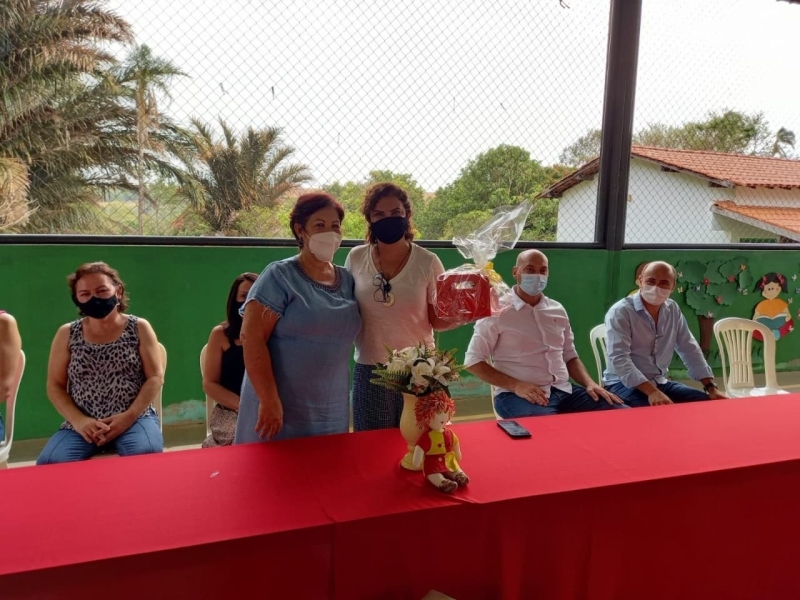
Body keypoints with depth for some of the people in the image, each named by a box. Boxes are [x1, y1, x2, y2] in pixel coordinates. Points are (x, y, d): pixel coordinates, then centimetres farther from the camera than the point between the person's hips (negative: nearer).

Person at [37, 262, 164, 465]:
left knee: (147, 456, -32)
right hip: (82, 423, 2)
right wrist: (79, 421, -8)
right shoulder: (67, 334, 9)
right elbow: (54, 386, 9)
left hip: (135, 418, -2)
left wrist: (129, 416, -13)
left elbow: (155, 378, 0)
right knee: (50, 463, -26)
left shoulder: (139, 328, 4)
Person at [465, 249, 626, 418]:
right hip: (517, 395, -6)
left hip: (563, 390, 7)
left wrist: (590, 383, 3)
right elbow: (473, 361, -5)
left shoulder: (558, 310, 15)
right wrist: (516, 385, -16)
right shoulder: (498, 311, -3)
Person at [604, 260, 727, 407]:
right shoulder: (620, 312, -15)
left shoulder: (673, 310, 7)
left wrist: (711, 387, 0)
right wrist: (651, 392, -36)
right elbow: (620, 359, -26)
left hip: (659, 382, 8)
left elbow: (690, 351, 11)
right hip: (624, 384, -7)